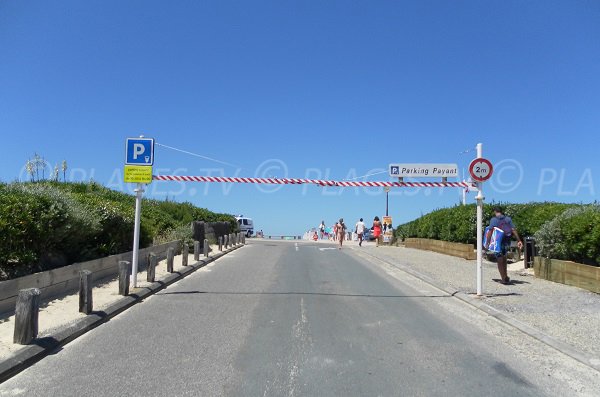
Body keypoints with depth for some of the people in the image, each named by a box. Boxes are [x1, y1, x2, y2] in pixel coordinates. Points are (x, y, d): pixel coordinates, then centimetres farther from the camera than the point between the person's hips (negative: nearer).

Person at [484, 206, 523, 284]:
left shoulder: (493, 220, -7)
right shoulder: (508, 219, 5)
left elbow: (490, 232, -15)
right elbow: (513, 230, -2)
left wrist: (487, 243, -16)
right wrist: (519, 241, -1)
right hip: (507, 242, 4)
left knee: (500, 261, 8)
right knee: (503, 258, 23)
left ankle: (504, 279, 11)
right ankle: (505, 276, 23)